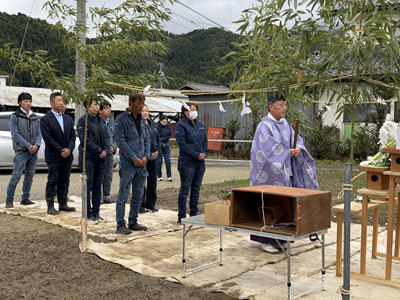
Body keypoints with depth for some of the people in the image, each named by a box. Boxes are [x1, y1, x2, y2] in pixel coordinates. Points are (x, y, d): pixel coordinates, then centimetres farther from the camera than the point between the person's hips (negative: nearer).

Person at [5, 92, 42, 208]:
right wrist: (28, 146, -15)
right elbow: (15, 134, -9)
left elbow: (39, 133, 10)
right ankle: (9, 200, 0)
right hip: (21, 151, -5)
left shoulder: (35, 117, 14)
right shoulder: (15, 117, -1)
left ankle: (25, 198, 17)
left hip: (33, 151, 5)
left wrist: (36, 145, -10)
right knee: (16, 176, -9)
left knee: (29, 176, 8)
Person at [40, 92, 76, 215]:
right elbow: (48, 138, -13)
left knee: (64, 181, 11)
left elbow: (73, 135, 7)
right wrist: (61, 151, -16)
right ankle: (50, 206, 8)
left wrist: (69, 149, -9)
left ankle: (63, 204, 20)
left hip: (67, 156, 6)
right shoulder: (45, 119, -6)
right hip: (53, 157, -5)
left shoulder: (68, 119, 13)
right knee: (52, 181, 1)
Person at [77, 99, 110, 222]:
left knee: (98, 186, 9)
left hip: (101, 157, 6)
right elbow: (85, 139, -14)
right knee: (88, 186, 1)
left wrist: (106, 150, -6)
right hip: (87, 157, -6)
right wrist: (99, 150, -15)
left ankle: (96, 212, 17)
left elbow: (106, 136, 10)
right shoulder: (83, 120, -7)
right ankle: (88, 214, 9)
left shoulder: (101, 119, 12)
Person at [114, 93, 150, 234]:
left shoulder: (141, 120, 13)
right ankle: (120, 224, 7)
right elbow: (120, 141, -14)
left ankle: (133, 222, 22)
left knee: (138, 195, 12)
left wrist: (146, 156, 0)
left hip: (141, 163, 7)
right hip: (128, 163, -7)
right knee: (123, 195, -1)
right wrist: (134, 158, -15)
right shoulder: (121, 119, -9)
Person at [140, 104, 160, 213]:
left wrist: (156, 151, 3)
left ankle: (150, 204, 21)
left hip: (153, 156, 7)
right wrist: (147, 155, -15)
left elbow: (158, 138, 19)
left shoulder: (152, 125, 14)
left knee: (152, 181, 11)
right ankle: (141, 206, 7)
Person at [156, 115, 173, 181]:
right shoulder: (157, 127, -11)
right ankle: (159, 176, 12)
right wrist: (162, 143, -13)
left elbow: (170, 135, 0)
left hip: (166, 145, 3)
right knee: (159, 161, 2)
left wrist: (162, 138, -11)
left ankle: (169, 176, 5)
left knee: (168, 161, -1)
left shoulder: (169, 127, 0)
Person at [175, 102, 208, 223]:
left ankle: (194, 214, 22)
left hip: (200, 162, 7)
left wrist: (204, 153, -2)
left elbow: (205, 140, 16)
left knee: (196, 190, 12)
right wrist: (196, 154, -16)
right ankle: (182, 217, 8)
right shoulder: (181, 125, -7)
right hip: (187, 162, -6)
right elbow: (182, 144, -14)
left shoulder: (200, 125, 13)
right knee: (184, 190, 0)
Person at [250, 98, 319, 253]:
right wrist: (287, 152, -21)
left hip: (284, 172, 8)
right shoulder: (264, 125, -11)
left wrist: (298, 148, -11)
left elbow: (296, 138, 10)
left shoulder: (285, 124, 13)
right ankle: (265, 241, 4)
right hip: (270, 172, -8)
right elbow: (268, 146, -21)